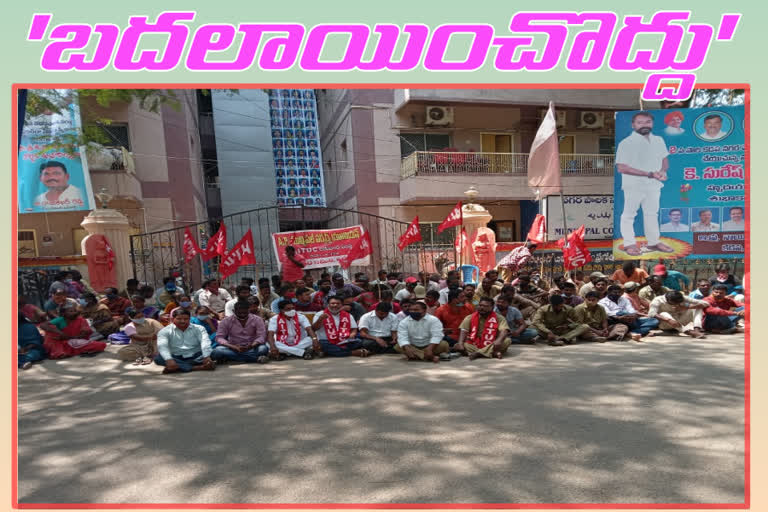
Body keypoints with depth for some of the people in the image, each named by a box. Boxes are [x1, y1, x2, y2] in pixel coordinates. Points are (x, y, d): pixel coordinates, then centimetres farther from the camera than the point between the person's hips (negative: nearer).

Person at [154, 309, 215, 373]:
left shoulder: (199, 329, 1)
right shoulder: (165, 331, 1)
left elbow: (205, 342, -15)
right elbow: (162, 346, -16)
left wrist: (207, 357, -35)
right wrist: (169, 360, -36)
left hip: (195, 357, -1)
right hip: (176, 358, 1)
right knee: (157, 358, -29)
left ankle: (179, 367, -31)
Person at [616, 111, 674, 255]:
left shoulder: (658, 140, 7)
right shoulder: (626, 143, -14)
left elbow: (664, 159, 19)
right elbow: (621, 167, -21)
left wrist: (663, 171, -6)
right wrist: (648, 174, -23)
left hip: (654, 184, 6)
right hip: (633, 185, -6)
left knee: (652, 213, 16)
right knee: (629, 214, 4)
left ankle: (653, 242, 28)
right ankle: (629, 243, 14)